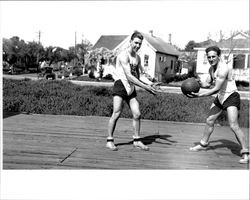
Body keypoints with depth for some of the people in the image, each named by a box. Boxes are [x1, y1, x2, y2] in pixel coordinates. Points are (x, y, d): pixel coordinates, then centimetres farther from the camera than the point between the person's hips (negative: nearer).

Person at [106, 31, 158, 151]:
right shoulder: (124, 55, -13)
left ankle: (137, 140, 14)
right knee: (116, 114, -8)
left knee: (137, 114, 2)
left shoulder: (137, 57, 13)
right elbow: (129, 76, -21)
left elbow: (138, 76, 17)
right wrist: (145, 87, -22)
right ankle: (109, 141, 4)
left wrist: (149, 86, 0)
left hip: (131, 87, 7)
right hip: (121, 85, -7)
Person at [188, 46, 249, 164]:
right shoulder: (211, 68, 5)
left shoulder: (223, 68, -25)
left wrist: (199, 95, -31)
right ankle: (203, 144, 33)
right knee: (209, 121, 15)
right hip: (220, 97, 9)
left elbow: (216, 88, -30)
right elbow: (208, 84, 14)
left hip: (231, 97, -9)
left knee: (233, 126, -19)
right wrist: (198, 83, -8)